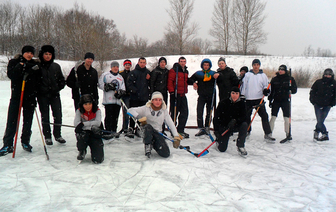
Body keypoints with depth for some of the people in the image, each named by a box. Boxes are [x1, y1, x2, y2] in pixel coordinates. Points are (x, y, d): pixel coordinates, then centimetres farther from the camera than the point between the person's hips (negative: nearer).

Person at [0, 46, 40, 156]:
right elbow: (10, 74, -10)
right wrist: (20, 67, -21)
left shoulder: (35, 64, 9)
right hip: (16, 95, -1)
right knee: (12, 121, -2)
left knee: (28, 121, 8)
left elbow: (38, 80, 5)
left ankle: (25, 141, 23)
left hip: (30, 97, 2)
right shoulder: (14, 62, 5)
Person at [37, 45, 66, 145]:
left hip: (55, 95, 2)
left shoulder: (56, 66, 7)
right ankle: (47, 136, 18)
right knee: (45, 116, 6)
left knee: (58, 115, 1)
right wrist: (42, 89, -10)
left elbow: (62, 81, 12)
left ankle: (57, 135, 18)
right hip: (42, 96, -2)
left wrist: (57, 89, -1)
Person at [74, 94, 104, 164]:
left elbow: (97, 123, -19)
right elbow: (76, 123, -20)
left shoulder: (97, 111, -6)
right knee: (81, 134, -39)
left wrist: (83, 124, -22)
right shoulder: (79, 111, -5)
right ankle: (82, 152, -6)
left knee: (98, 159, -17)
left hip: (94, 134, -1)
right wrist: (91, 127, -27)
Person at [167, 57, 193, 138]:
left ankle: (180, 130, 16)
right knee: (174, 113, -1)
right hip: (175, 94, -7)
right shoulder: (174, 70, -7)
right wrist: (172, 92, -18)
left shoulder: (186, 71, 17)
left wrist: (192, 82, 12)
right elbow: (170, 81, -12)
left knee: (185, 113, 6)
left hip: (183, 95, 8)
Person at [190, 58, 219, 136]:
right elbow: (191, 79, 19)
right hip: (202, 96, 0)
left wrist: (217, 75, -24)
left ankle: (207, 127, 20)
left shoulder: (213, 73, 8)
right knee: (199, 112, -11)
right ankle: (201, 128, -6)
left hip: (211, 96, 0)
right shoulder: (198, 73, 10)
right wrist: (194, 83, -1)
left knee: (209, 112, 7)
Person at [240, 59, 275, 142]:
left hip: (259, 99, 0)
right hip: (248, 99, 1)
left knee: (264, 115, -9)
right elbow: (243, 86, 6)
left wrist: (266, 90, -12)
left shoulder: (263, 75, 7)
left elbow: (266, 85, 10)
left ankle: (267, 134, -6)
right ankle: (247, 131, 30)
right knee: (247, 116, 10)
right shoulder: (247, 75, 5)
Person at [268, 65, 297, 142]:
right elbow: (271, 90, 11)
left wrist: (290, 88, -19)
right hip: (276, 101, 1)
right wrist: (270, 100, 5)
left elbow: (294, 90, 3)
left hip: (285, 101, -1)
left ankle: (288, 134, 7)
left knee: (286, 118, -2)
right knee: (273, 117, -1)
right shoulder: (274, 79, 7)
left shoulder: (290, 79, 3)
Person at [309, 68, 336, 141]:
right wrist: (313, 101, 1)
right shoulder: (318, 82, 1)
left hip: (327, 106, 1)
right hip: (318, 105, -1)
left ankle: (316, 132, 21)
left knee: (321, 121, 1)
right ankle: (325, 134, 2)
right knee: (319, 121, -9)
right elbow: (312, 92, 8)